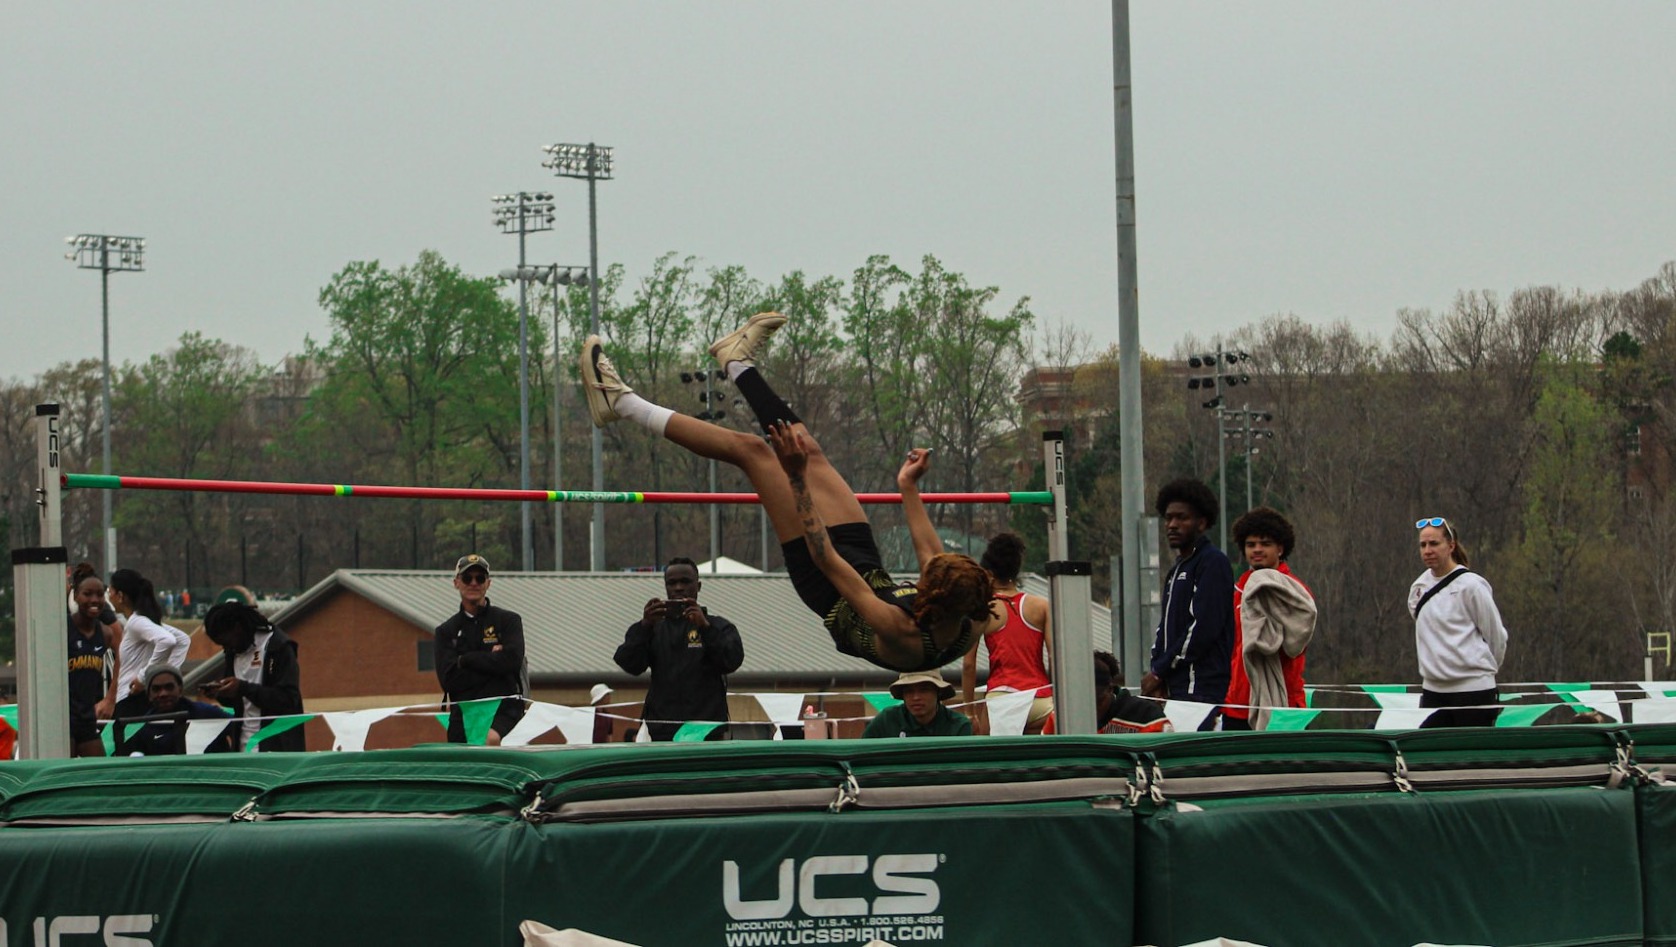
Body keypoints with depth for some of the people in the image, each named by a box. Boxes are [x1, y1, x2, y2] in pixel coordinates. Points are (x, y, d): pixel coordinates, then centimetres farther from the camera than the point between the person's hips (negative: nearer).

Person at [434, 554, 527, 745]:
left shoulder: (508, 620, 8)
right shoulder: (446, 631, 14)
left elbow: (511, 661, -9)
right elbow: (449, 680, 0)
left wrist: (465, 660, -3)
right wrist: (490, 659, -4)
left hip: (503, 710, -3)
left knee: (492, 739, -35)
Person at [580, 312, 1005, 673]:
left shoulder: (901, 634, -42)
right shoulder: (970, 626, -25)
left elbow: (827, 562, -37)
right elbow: (932, 556, -3)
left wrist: (797, 480, -37)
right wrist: (909, 488, 8)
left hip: (826, 586, -6)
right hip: (869, 568, 6)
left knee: (750, 449, -5)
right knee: (807, 452, 16)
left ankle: (621, 403, 10)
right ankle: (738, 364, 43)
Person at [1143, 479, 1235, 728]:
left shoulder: (1213, 562, -6)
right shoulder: (1177, 569, 24)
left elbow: (1204, 628, -15)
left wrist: (1159, 672, -11)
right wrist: (1156, 672, 8)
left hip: (1202, 687, -9)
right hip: (1175, 687, 9)